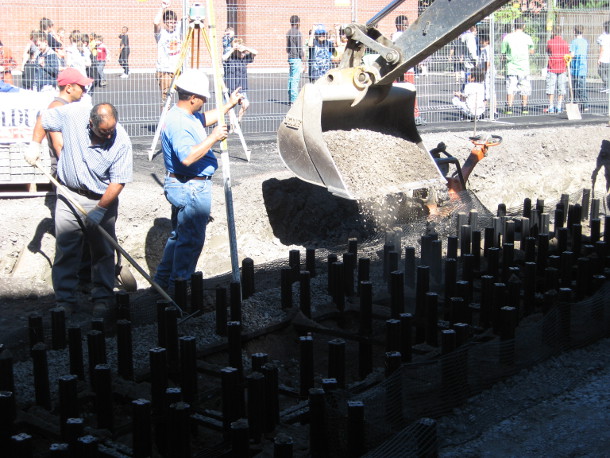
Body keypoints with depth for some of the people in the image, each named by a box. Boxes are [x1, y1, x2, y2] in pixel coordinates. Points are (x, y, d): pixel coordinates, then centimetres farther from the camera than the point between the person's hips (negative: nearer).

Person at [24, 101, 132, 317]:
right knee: (65, 249, 2)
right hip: (69, 194, 2)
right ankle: (65, 300, 10)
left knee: (103, 251, 5)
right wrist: (35, 144, -5)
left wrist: (100, 209, -20)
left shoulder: (121, 142, -21)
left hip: (102, 200, -1)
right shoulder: (73, 114, -16)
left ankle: (102, 299, 17)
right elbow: (43, 120, 4)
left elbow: (118, 182, -17)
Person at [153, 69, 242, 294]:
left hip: (183, 187, 11)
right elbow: (187, 157, -35)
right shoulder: (179, 123, -24)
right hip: (191, 189, -11)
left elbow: (205, 119, 31)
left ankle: (164, 280, 30)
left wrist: (228, 105, 28)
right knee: (191, 239, -1)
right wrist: (213, 138, -28)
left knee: (179, 235, 20)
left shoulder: (184, 115, 10)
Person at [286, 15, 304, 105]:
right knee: (295, 79, -8)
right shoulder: (297, 33, -12)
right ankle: (294, 100, -10)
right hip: (296, 58, -9)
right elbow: (300, 48, -14)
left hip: (290, 58, 9)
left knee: (291, 79, 11)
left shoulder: (288, 33, 14)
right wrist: (302, 60, -11)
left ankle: (290, 99, 14)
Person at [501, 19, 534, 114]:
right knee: (524, 88, 10)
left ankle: (509, 108, -9)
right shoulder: (527, 37, -1)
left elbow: (503, 52, 2)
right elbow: (532, 51, 9)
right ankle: (524, 108, 12)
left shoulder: (508, 37, -2)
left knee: (510, 88, -1)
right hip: (524, 67, 0)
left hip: (511, 66, 0)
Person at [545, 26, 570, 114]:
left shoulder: (550, 42, -5)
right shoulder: (565, 43, -1)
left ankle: (551, 107, 0)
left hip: (552, 68, -1)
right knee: (561, 88, 7)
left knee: (551, 87, 3)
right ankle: (559, 107, 5)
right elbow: (567, 56, 2)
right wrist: (567, 69, 12)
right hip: (562, 68, 1)